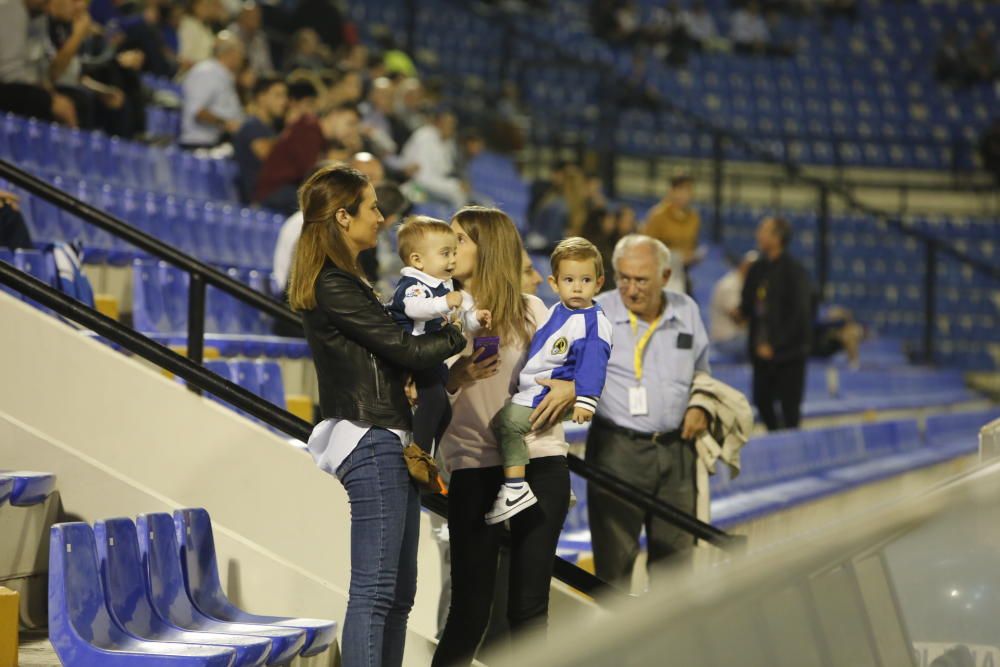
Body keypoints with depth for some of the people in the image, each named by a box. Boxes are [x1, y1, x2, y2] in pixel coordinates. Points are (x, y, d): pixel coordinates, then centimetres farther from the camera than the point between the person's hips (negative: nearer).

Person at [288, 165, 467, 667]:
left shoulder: (345, 281, 19)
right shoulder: (333, 286, -12)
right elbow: (404, 348, -12)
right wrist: (462, 333, 3)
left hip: (386, 441, 10)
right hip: (370, 441, -10)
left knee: (398, 590, 10)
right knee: (374, 590, -12)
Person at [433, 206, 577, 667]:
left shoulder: (529, 310, 7)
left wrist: (569, 388, -9)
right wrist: (454, 379, -19)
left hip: (539, 461, 1)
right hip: (473, 468, -1)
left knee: (529, 606, 2)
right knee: (471, 608, -3)